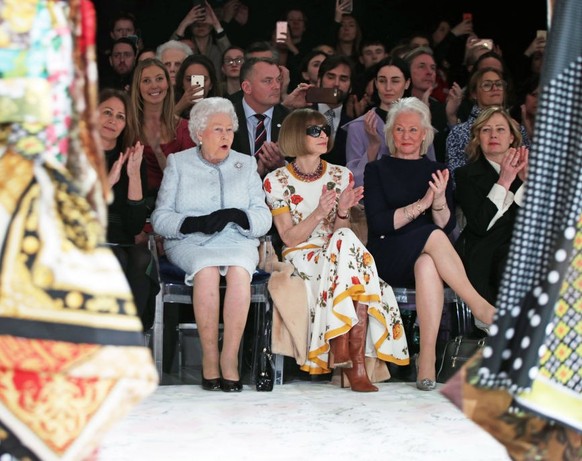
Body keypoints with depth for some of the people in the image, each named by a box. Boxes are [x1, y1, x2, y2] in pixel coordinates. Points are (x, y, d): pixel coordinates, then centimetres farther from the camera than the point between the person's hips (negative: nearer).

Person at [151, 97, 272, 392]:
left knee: (239, 269, -34)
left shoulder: (246, 164, 18)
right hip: (190, 244, -1)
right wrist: (193, 223, -16)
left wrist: (235, 215, -14)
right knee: (207, 269, -35)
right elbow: (160, 217, 3)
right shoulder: (179, 163, 14)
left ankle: (229, 358, -32)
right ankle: (209, 358, -30)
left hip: (236, 241, 1)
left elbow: (263, 219, 7)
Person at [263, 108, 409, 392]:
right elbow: (289, 238, -5)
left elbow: (342, 231, 9)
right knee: (344, 242, -32)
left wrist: (342, 212, -13)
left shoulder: (341, 176, 11)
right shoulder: (276, 181, 1)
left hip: (337, 255, 3)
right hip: (301, 258, -3)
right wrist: (319, 213, -21)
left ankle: (355, 361, -36)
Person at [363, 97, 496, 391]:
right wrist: (422, 204, -14)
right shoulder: (377, 170, 10)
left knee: (428, 265, -37)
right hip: (387, 260, -2)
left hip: (426, 256, 2)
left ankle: (427, 359, -44)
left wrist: (439, 200, -15)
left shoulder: (437, 171, 17)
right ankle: (481, 308, -34)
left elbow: (448, 226, 6)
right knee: (432, 236, -34)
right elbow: (378, 224, -4)